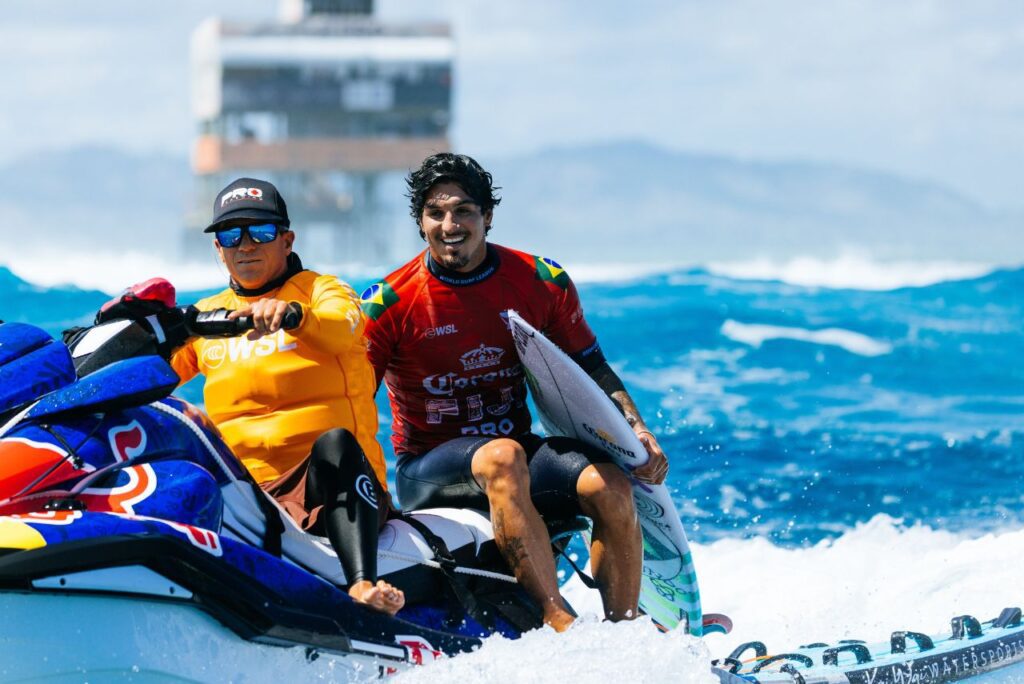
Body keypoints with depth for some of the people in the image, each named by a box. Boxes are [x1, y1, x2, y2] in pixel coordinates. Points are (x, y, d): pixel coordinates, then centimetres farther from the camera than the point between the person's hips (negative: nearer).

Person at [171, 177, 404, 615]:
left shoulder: (323, 291, 7)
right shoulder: (206, 316, 21)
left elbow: (342, 327, -18)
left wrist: (291, 312, -41)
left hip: (331, 485, -4)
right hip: (242, 492, 5)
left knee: (334, 442, -37)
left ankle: (363, 585, -55)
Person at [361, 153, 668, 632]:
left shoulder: (543, 282, 3)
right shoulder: (389, 303, -6)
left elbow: (590, 369, 12)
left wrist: (637, 429, -3)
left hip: (521, 446, 4)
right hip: (428, 471, -4)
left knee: (610, 484, -25)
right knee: (502, 458, -37)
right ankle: (559, 624, -43)